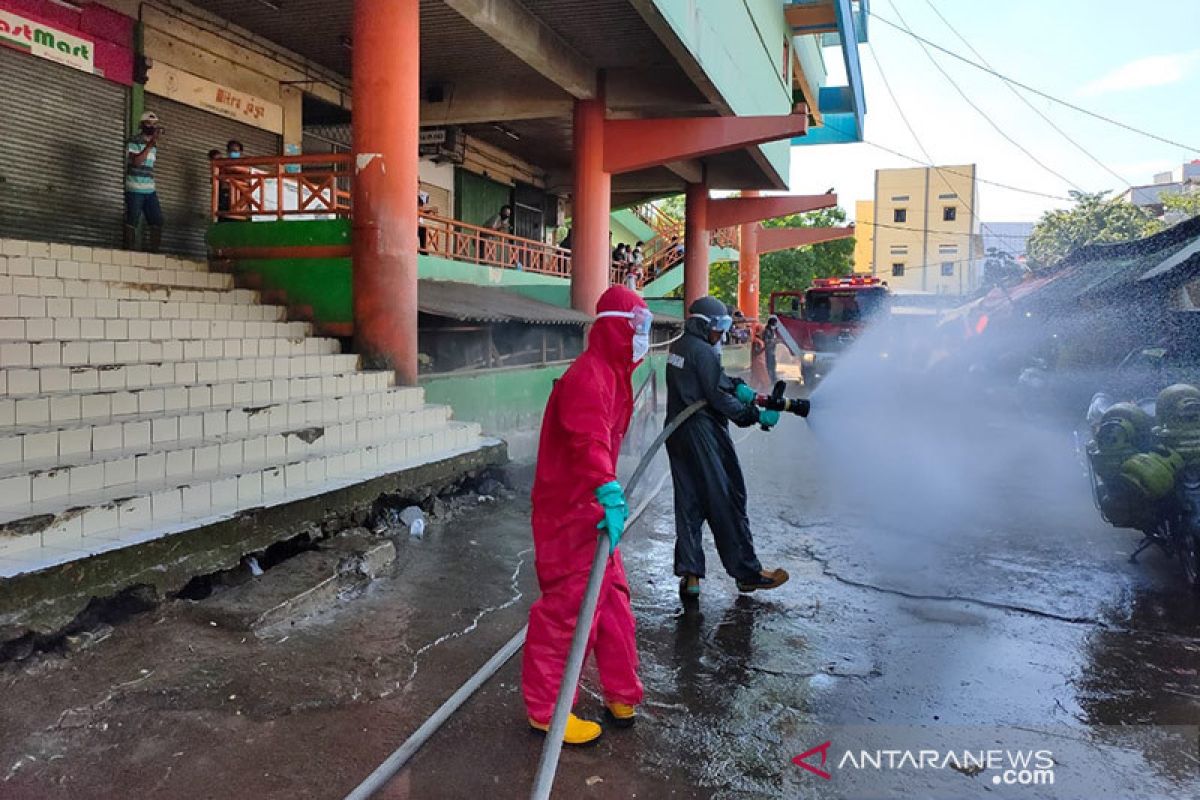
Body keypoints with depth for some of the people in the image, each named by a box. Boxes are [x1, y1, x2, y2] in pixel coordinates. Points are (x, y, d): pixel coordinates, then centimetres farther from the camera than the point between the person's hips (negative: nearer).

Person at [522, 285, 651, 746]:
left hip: (593, 509, 10)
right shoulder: (587, 376, -19)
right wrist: (610, 493, -50)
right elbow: (588, 440, -38)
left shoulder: (613, 375, 16)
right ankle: (545, 710, 14)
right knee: (569, 608, -2)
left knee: (613, 599, 16)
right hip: (569, 513, -10)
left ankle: (621, 695, 31)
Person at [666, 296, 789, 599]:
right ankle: (747, 572, 10)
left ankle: (689, 574, 9)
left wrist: (737, 386, 0)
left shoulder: (679, 347, 13)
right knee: (726, 502, 0)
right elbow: (718, 398, -17)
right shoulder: (702, 351, -15)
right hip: (703, 434, -9)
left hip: (677, 434, 9)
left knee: (688, 504, 10)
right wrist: (756, 415, -10)